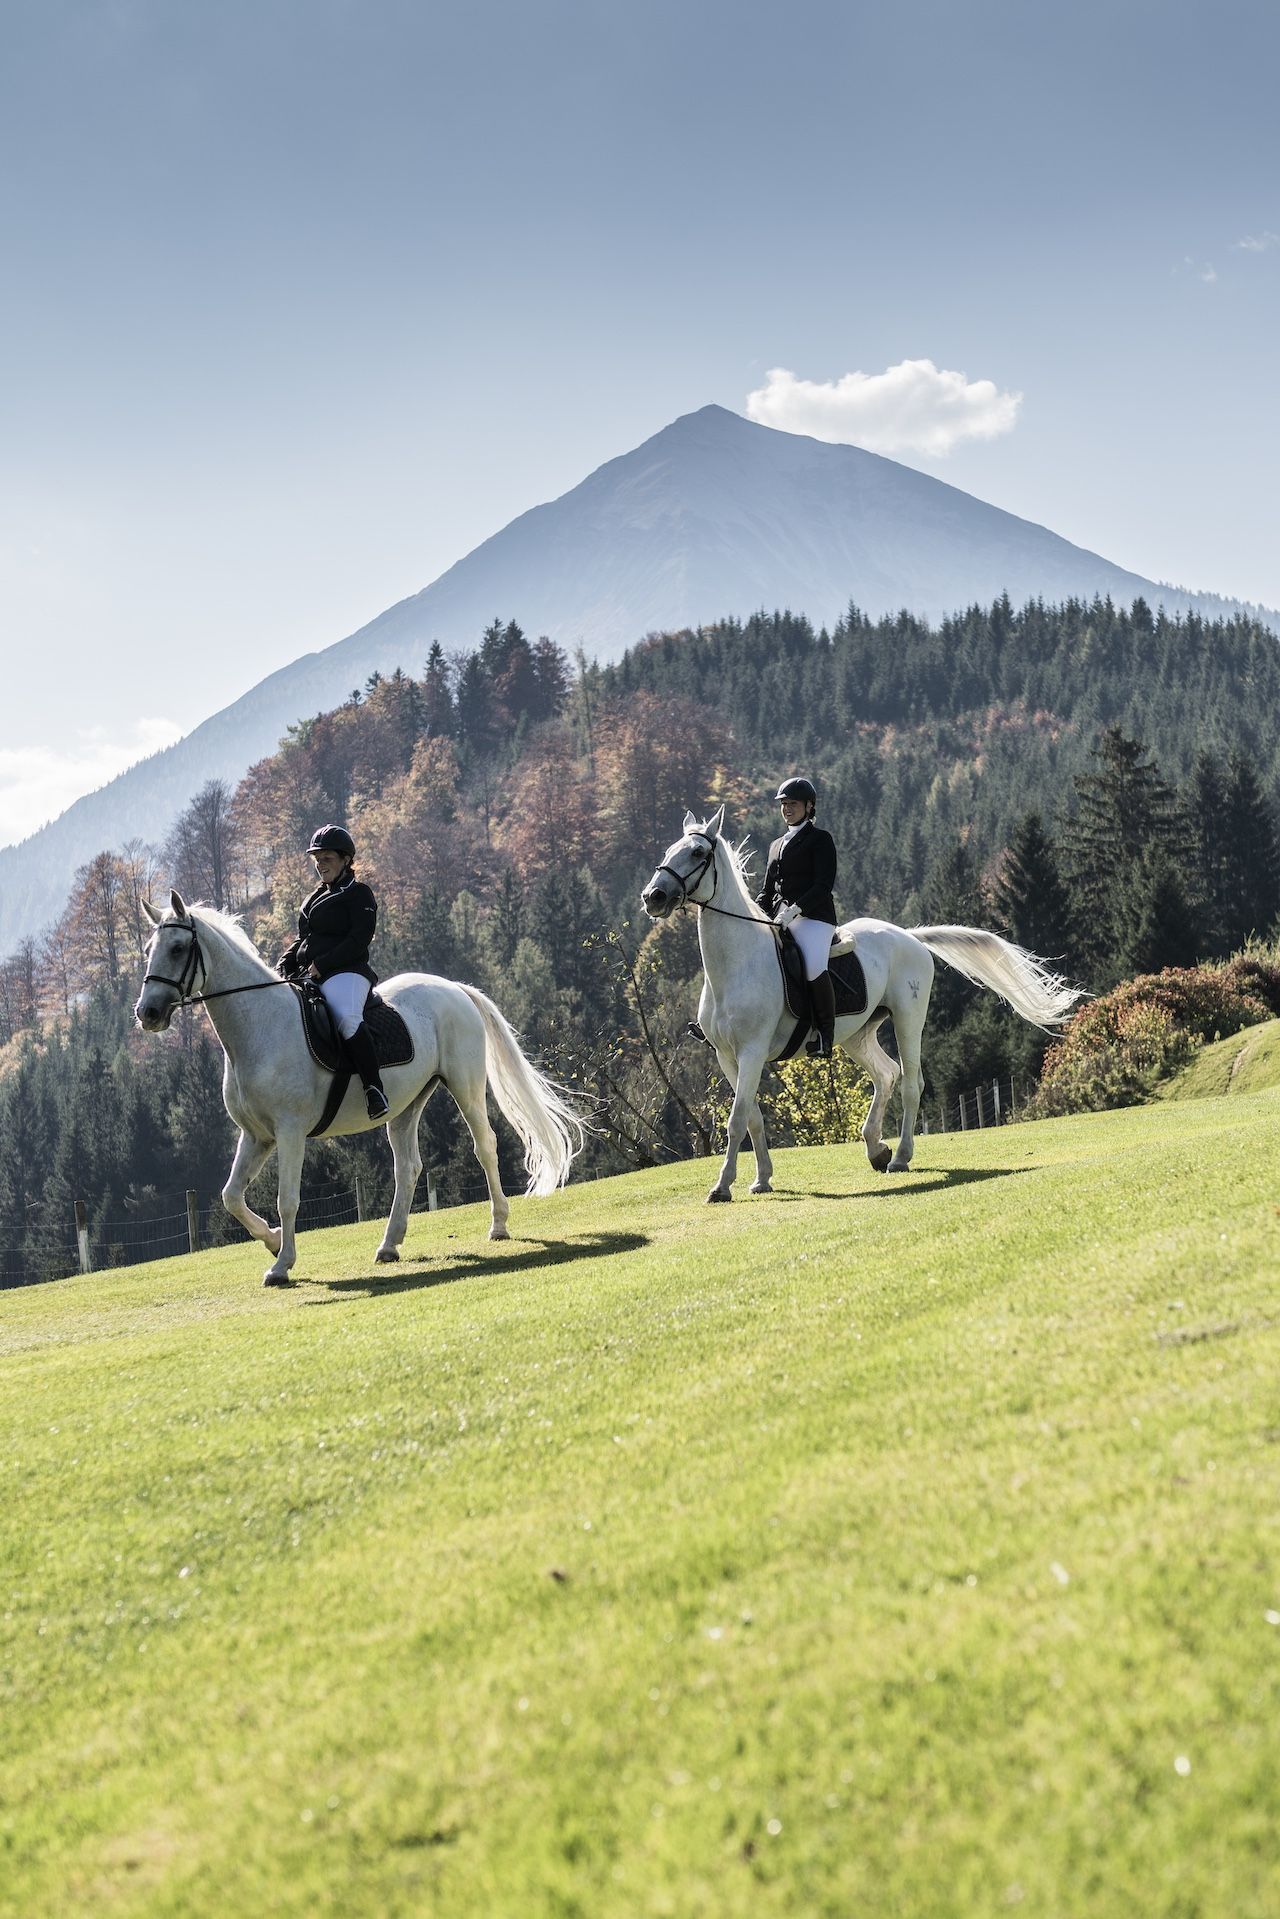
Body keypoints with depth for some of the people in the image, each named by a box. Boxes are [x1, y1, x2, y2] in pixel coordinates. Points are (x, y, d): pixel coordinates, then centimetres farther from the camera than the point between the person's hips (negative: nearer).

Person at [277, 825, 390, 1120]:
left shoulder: (359, 894, 2)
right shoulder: (317, 898, 27)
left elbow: (359, 940, -10)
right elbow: (302, 940, 29)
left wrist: (320, 966, -16)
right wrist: (283, 967, 8)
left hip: (344, 973, -9)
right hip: (306, 977, 9)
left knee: (347, 1019, -37)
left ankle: (374, 1089, -35)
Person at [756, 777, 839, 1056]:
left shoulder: (820, 839, 2)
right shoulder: (777, 845, 25)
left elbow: (824, 885, -9)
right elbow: (768, 889, 25)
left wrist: (795, 908, -22)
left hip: (813, 917, -8)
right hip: (779, 919, 8)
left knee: (814, 968, -33)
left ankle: (825, 1034, -25)